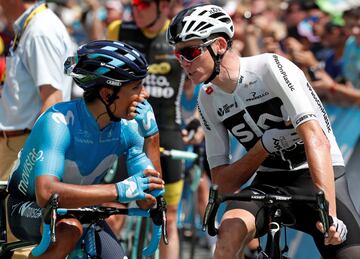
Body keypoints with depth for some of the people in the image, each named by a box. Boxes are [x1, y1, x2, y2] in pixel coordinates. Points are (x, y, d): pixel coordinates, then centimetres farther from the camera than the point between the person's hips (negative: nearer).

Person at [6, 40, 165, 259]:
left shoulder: (124, 128, -13)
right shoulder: (59, 122, -31)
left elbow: (147, 201, -13)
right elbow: (46, 193, -46)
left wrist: (150, 133, -23)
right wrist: (119, 190, -51)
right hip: (30, 209, -6)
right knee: (70, 229, -36)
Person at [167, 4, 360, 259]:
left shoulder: (270, 67, -17)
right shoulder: (208, 100, 1)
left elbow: (316, 139, -28)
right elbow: (223, 182, 2)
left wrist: (329, 214, -39)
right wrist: (264, 146, -17)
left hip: (318, 177, -3)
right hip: (269, 183, 3)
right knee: (230, 230, -28)